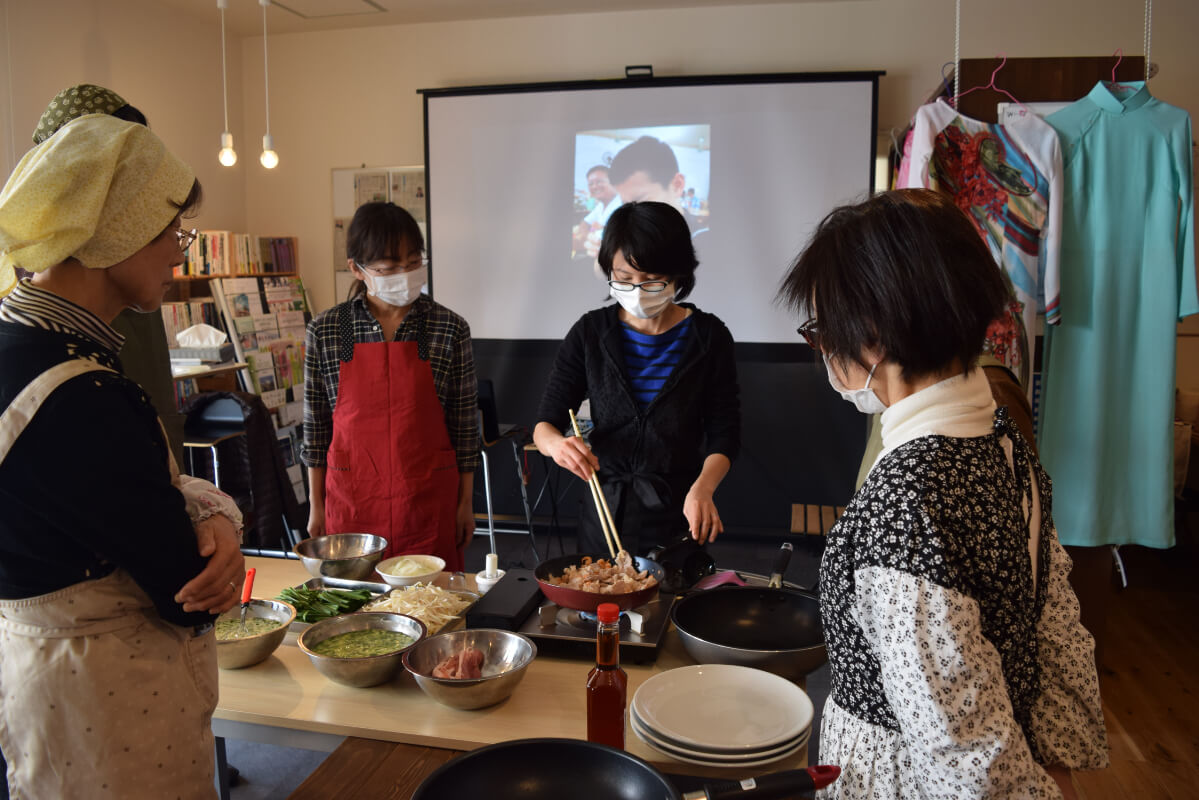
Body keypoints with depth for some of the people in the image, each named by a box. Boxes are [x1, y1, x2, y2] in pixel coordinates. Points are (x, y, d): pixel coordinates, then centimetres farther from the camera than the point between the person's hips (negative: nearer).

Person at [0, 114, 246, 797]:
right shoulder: (77, 401, -31)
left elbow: (151, 480, 4)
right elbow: (186, 591, -24)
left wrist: (211, 513, -17)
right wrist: (218, 522, -3)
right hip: (115, 700, -9)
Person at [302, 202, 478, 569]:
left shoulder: (450, 328, -4)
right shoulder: (325, 330, -2)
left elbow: (464, 424, 1)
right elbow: (316, 424, 5)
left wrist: (465, 502, 3)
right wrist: (317, 505, 7)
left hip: (428, 497, 0)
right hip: (351, 497, 1)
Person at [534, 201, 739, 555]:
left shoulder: (708, 337, -5)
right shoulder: (590, 333, -3)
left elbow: (724, 433, -3)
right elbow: (545, 423, -2)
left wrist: (702, 488, -22)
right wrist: (556, 444, -25)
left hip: (677, 517, -1)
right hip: (603, 514, 1)